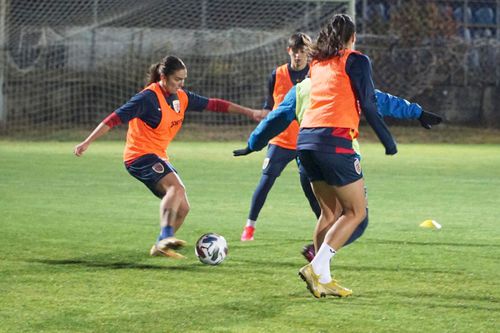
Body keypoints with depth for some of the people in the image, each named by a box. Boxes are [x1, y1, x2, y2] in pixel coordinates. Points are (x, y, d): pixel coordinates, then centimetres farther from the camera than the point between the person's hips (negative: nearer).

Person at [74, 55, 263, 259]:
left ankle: (160, 247, 17)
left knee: (182, 208, 5)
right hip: (140, 156, -9)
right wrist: (87, 142, -24)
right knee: (176, 186, -31)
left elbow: (213, 104, 15)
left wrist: (249, 112, 15)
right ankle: (166, 238, -44)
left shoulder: (181, 98, 7)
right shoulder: (149, 97, -17)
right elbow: (116, 118, -19)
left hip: (158, 158, 9)